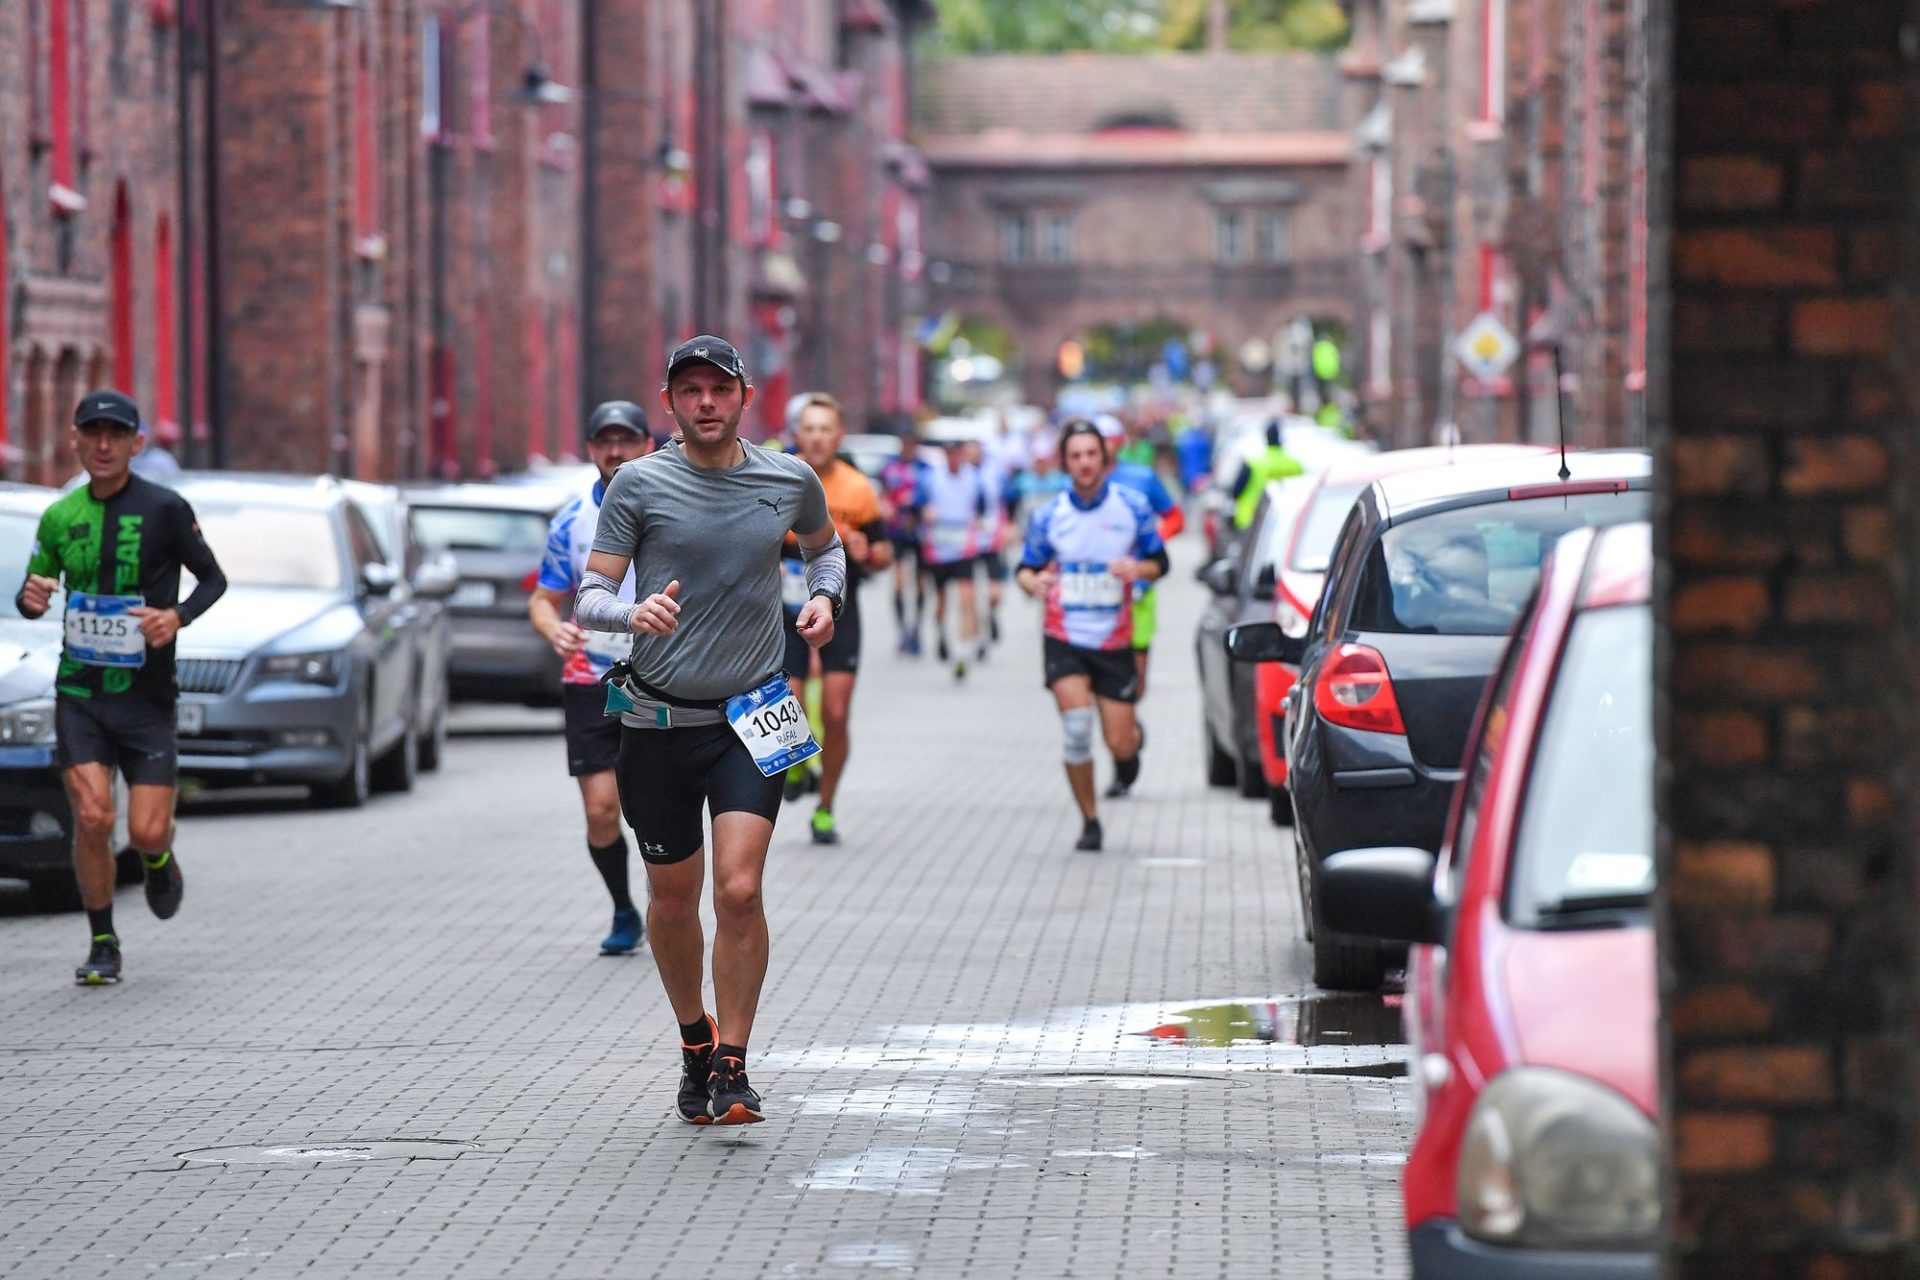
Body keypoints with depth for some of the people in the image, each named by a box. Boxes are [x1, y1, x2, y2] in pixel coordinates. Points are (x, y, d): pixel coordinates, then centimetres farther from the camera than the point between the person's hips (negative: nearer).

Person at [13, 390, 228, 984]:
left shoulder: (164, 509, -6)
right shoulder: (59, 516, 4)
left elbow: (213, 578, 3)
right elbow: (31, 592, 14)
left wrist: (178, 616, -16)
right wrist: (31, 599, -10)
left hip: (146, 695, -2)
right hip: (79, 694, 2)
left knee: (147, 830, -6)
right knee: (92, 818, -12)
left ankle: (159, 860, 33)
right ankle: (103, 945, 6)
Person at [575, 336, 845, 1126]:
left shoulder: (789, 481, 4)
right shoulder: (639, 484, -3)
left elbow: (824, 545, 25)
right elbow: (589, 599, -4)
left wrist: (825, 595, 4)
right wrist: (634, 615, -27)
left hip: (752, 718, 0)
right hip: (659, 720, 0)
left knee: (739, 890, -15)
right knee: (673, 899, 10)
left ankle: (733, 1069, -6)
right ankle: (695, 1040, 34)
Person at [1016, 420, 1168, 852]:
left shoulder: (1132, 507, -2)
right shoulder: (1048, 516, 0)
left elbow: (1159, 561, 6)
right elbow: (1026, 568, 7)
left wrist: (1138, 568, -17)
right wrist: (1032, 581, -17)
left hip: (1114, 640, 0)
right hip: (1064, 638, 0)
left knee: (1120, 744, -1)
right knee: (1076, 725, -19)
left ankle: (1133, 740, 40)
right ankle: (1089, 821, -3)